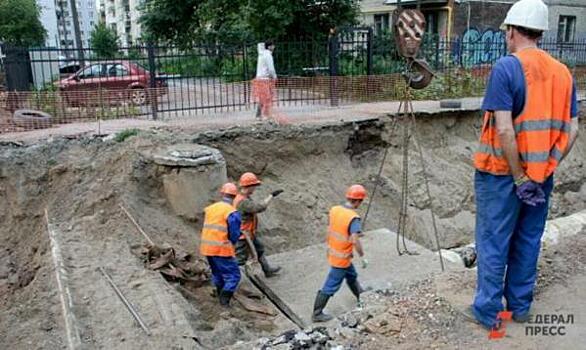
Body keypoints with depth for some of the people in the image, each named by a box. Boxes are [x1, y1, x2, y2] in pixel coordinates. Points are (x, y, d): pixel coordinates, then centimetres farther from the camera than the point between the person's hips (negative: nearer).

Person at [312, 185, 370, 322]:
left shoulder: (334, 210, -4)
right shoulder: (353, 218, -26)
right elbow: (355, 240, -35)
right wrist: (362, 257, -23)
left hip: (333, 253, 8)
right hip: (341, 258, -8)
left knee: (352, 276, 29)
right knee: (331, 286, 5)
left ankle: (361, 297, 51)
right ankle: (317, 314, 16)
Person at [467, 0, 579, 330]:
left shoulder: (507, 67, -13)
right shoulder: (563, 72, 5)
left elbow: (504, 130, -20)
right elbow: (571, 131, 4)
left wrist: (519, 177, -13)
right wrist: (547, 166, 11)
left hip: (503, 172, -6)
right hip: (542, 175, 6)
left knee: (494, 243, 5)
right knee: (528, 241, 16)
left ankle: (488, 311, 16)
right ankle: (520, 305, 30)